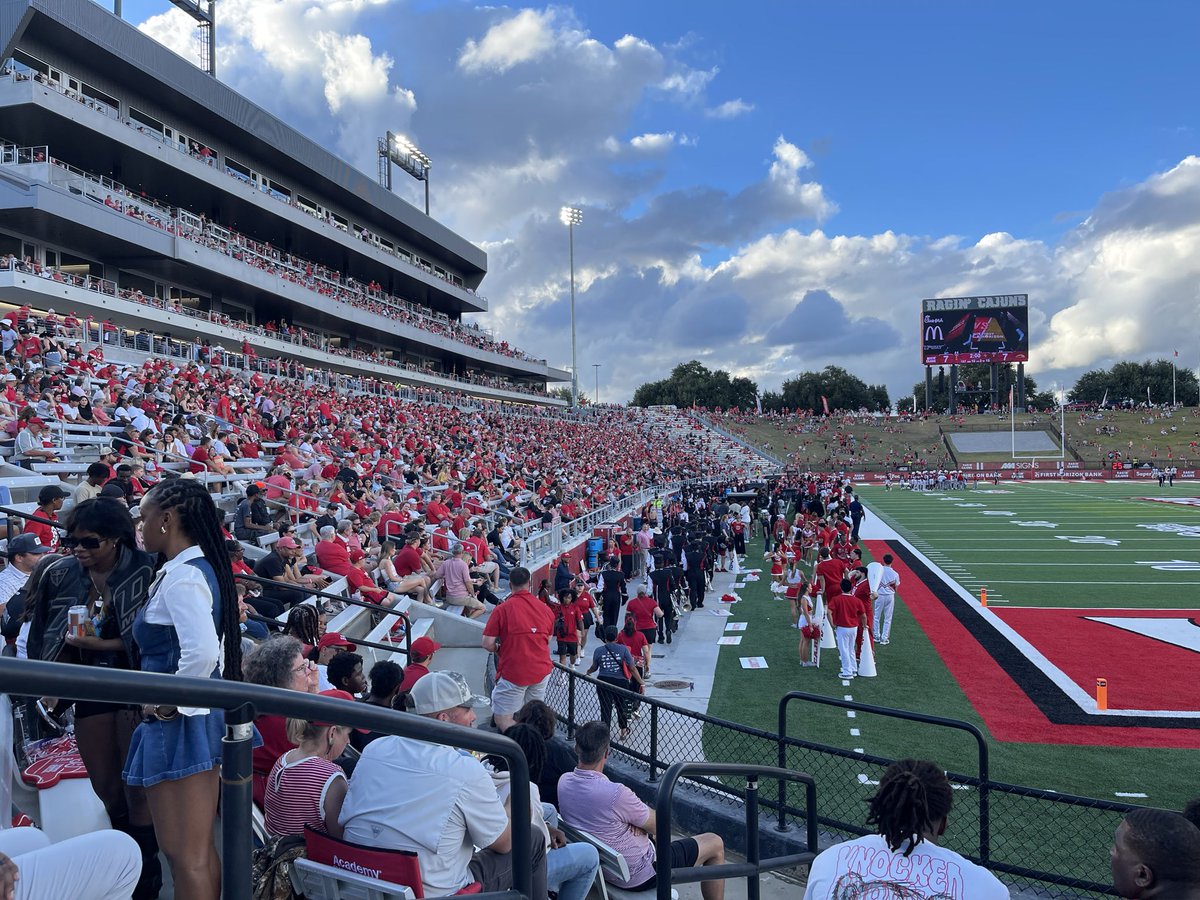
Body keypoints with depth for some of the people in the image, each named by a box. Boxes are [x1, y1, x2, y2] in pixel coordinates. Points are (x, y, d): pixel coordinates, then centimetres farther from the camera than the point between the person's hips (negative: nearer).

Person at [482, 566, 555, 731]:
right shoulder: (545, 609, 2)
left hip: (513, 673, -5)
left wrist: (500, 650, 8)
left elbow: (487, 644, -12)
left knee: (503, 720, 1)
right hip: (541, 670, 5)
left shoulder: (501, 609, -11)